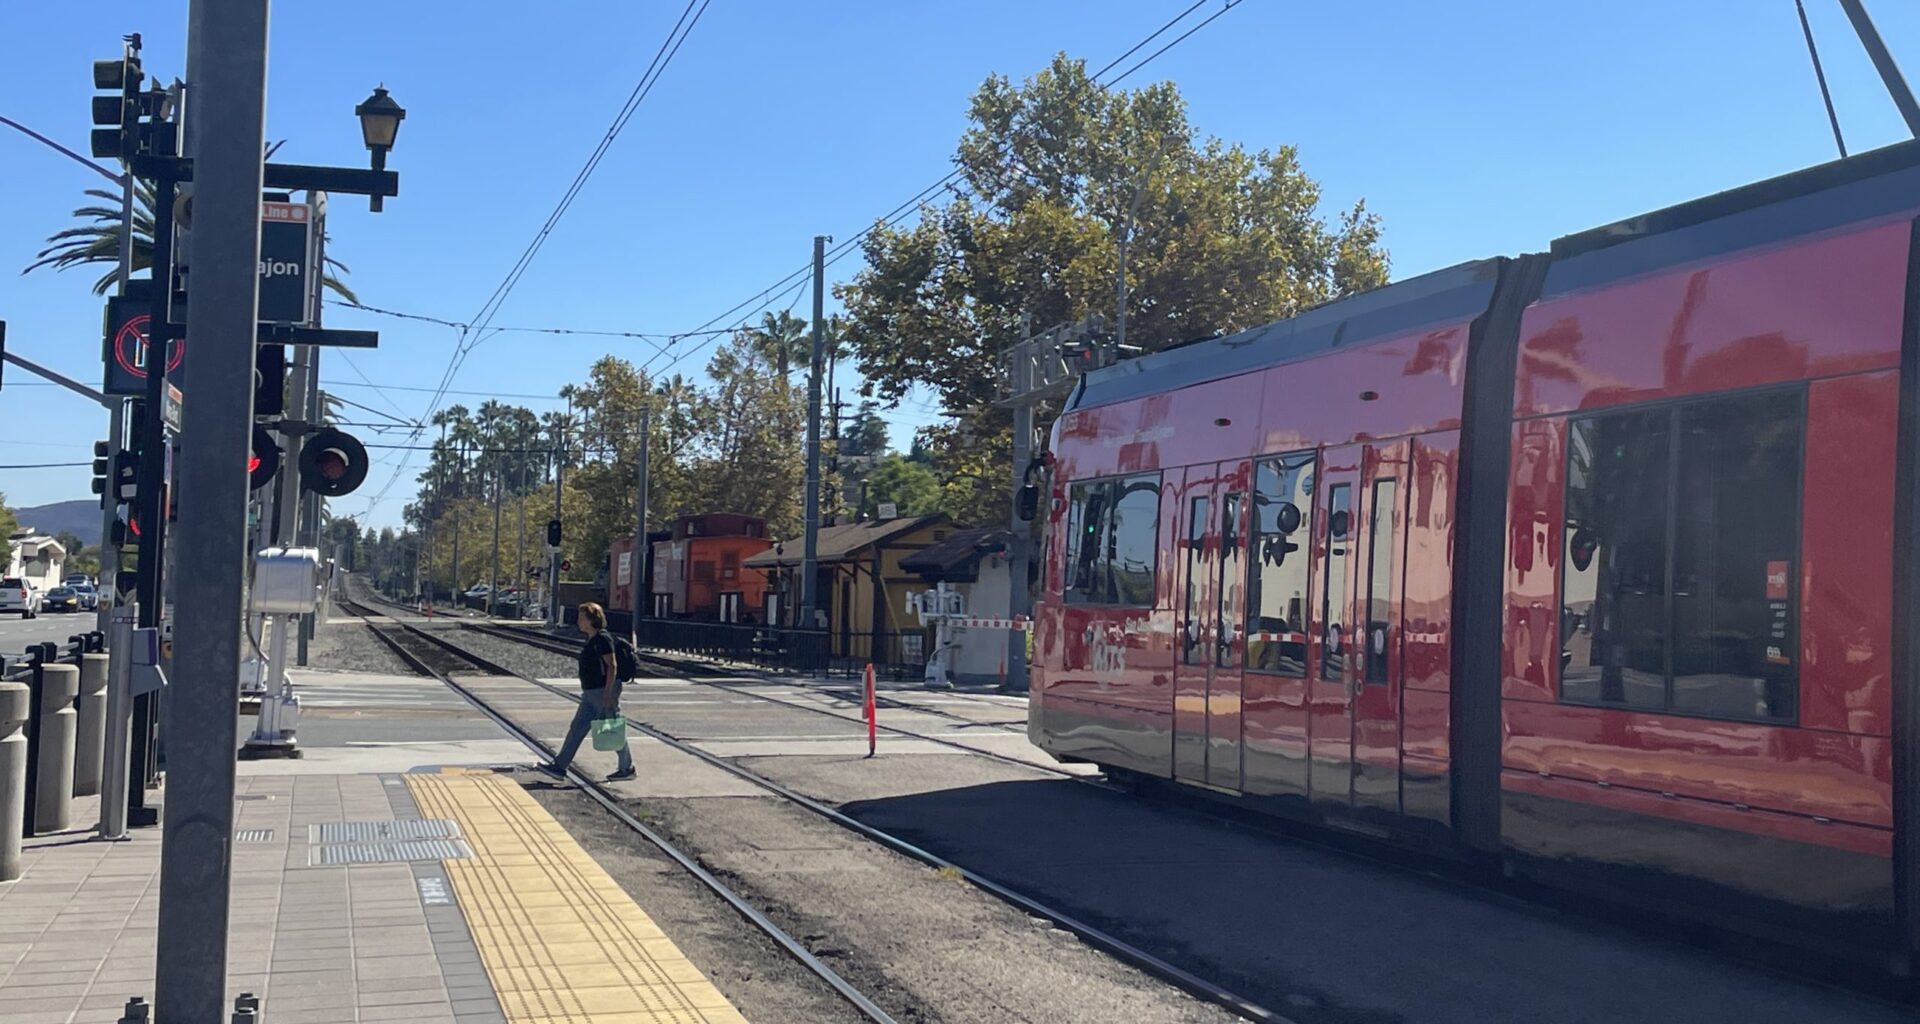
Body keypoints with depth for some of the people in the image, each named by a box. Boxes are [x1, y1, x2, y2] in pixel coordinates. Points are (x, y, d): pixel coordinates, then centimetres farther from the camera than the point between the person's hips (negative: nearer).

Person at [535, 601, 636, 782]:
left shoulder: (603, 638, -16)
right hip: (591, 693, 10)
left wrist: (608, 693, -23)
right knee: (577, 728, 8)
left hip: (603, 691, -10)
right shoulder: (591, 639, 14)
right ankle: (559, 766, 10)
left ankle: (627, 769, 11)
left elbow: (612, 666, -20)